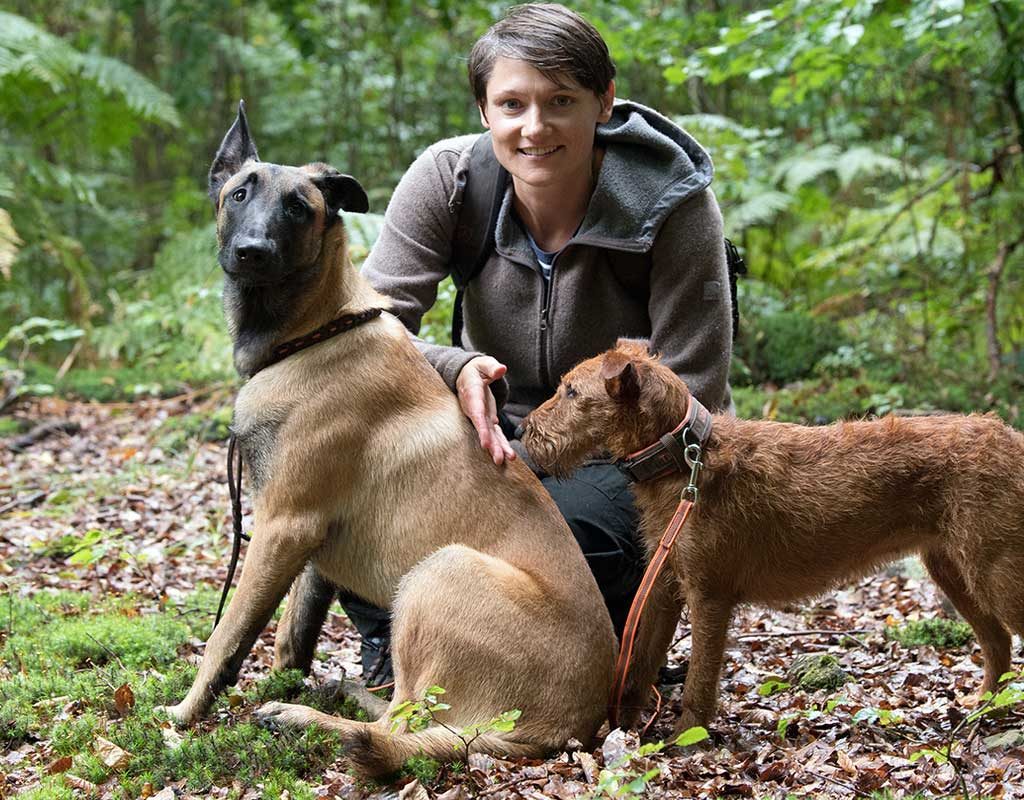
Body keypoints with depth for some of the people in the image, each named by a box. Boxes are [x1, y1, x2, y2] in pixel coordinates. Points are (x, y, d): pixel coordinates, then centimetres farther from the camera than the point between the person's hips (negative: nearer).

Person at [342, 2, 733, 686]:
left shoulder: (673, 205, -20)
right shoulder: (447, 178, -12)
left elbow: (693, 404, -19)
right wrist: (456, 370, -38)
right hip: (498, 435, 3)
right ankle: (393, 650, 1)